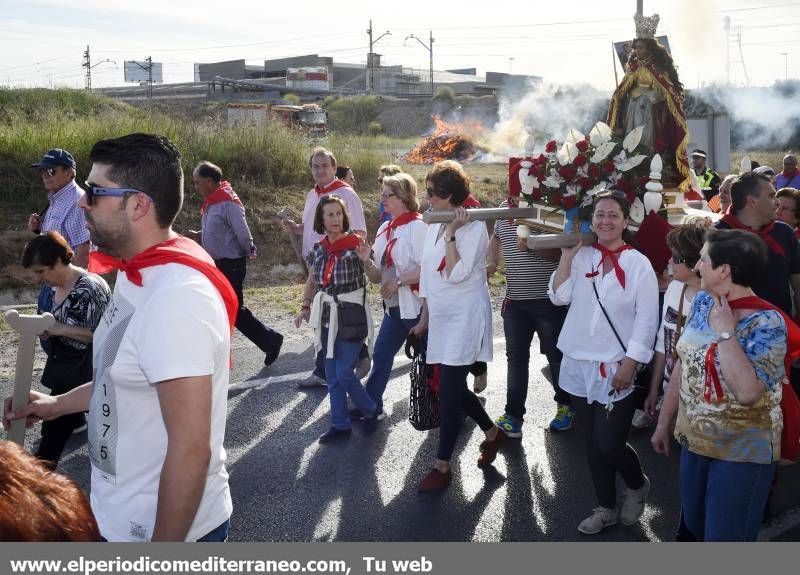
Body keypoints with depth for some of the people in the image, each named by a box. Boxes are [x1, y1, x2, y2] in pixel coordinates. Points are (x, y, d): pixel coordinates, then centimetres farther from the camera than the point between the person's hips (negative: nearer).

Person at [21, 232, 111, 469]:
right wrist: (47, 327, 0)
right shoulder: (55, 286, 5)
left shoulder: (91, 288, -22)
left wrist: (60, 329, -24)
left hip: (82, 370, -8)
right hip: (61, 363, 8)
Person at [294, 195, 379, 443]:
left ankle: (370, 411, 19)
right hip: (327, 316, 5)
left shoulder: (356, 243, -9)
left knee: (344, 373, -6)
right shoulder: (318, 249, 5)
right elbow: (311, 282, 15)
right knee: (332, 375, 9)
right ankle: (340, 425, 20)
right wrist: (305, 307, 3)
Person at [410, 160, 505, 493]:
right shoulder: (434, 227, 9)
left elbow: (457, 274, -23)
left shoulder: (474, 227, -13)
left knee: (449, 391, -6)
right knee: (454, 387, 13)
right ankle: (492, 433, 36)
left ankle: (442, 466, 4)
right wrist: (424, 318, 18)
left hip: (465, 318, -8)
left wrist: (451, 234, -21)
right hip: (441, 317, 8)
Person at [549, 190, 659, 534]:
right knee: (593, 444, 12)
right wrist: (566, 256, -6)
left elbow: (647, 320, -7)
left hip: (616, 369, -4)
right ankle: (606, 508, 29)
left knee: (609, 445, -6)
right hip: (578, 364, 4)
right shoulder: (582, 256, 5)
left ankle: (638, 486, 26)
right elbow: (559, 297, -1)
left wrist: (629, 364, -12)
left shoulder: (639, 264, -6)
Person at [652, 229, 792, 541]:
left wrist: (725, 331, -29)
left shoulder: (767, 323, -22)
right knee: (694, 526, 21)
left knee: (725, 537, 7)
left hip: (742, 452, -6)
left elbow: (747, 392, -33)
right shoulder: (702, 302, -1)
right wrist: (665, 421, 12)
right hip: (694, 440, 6)